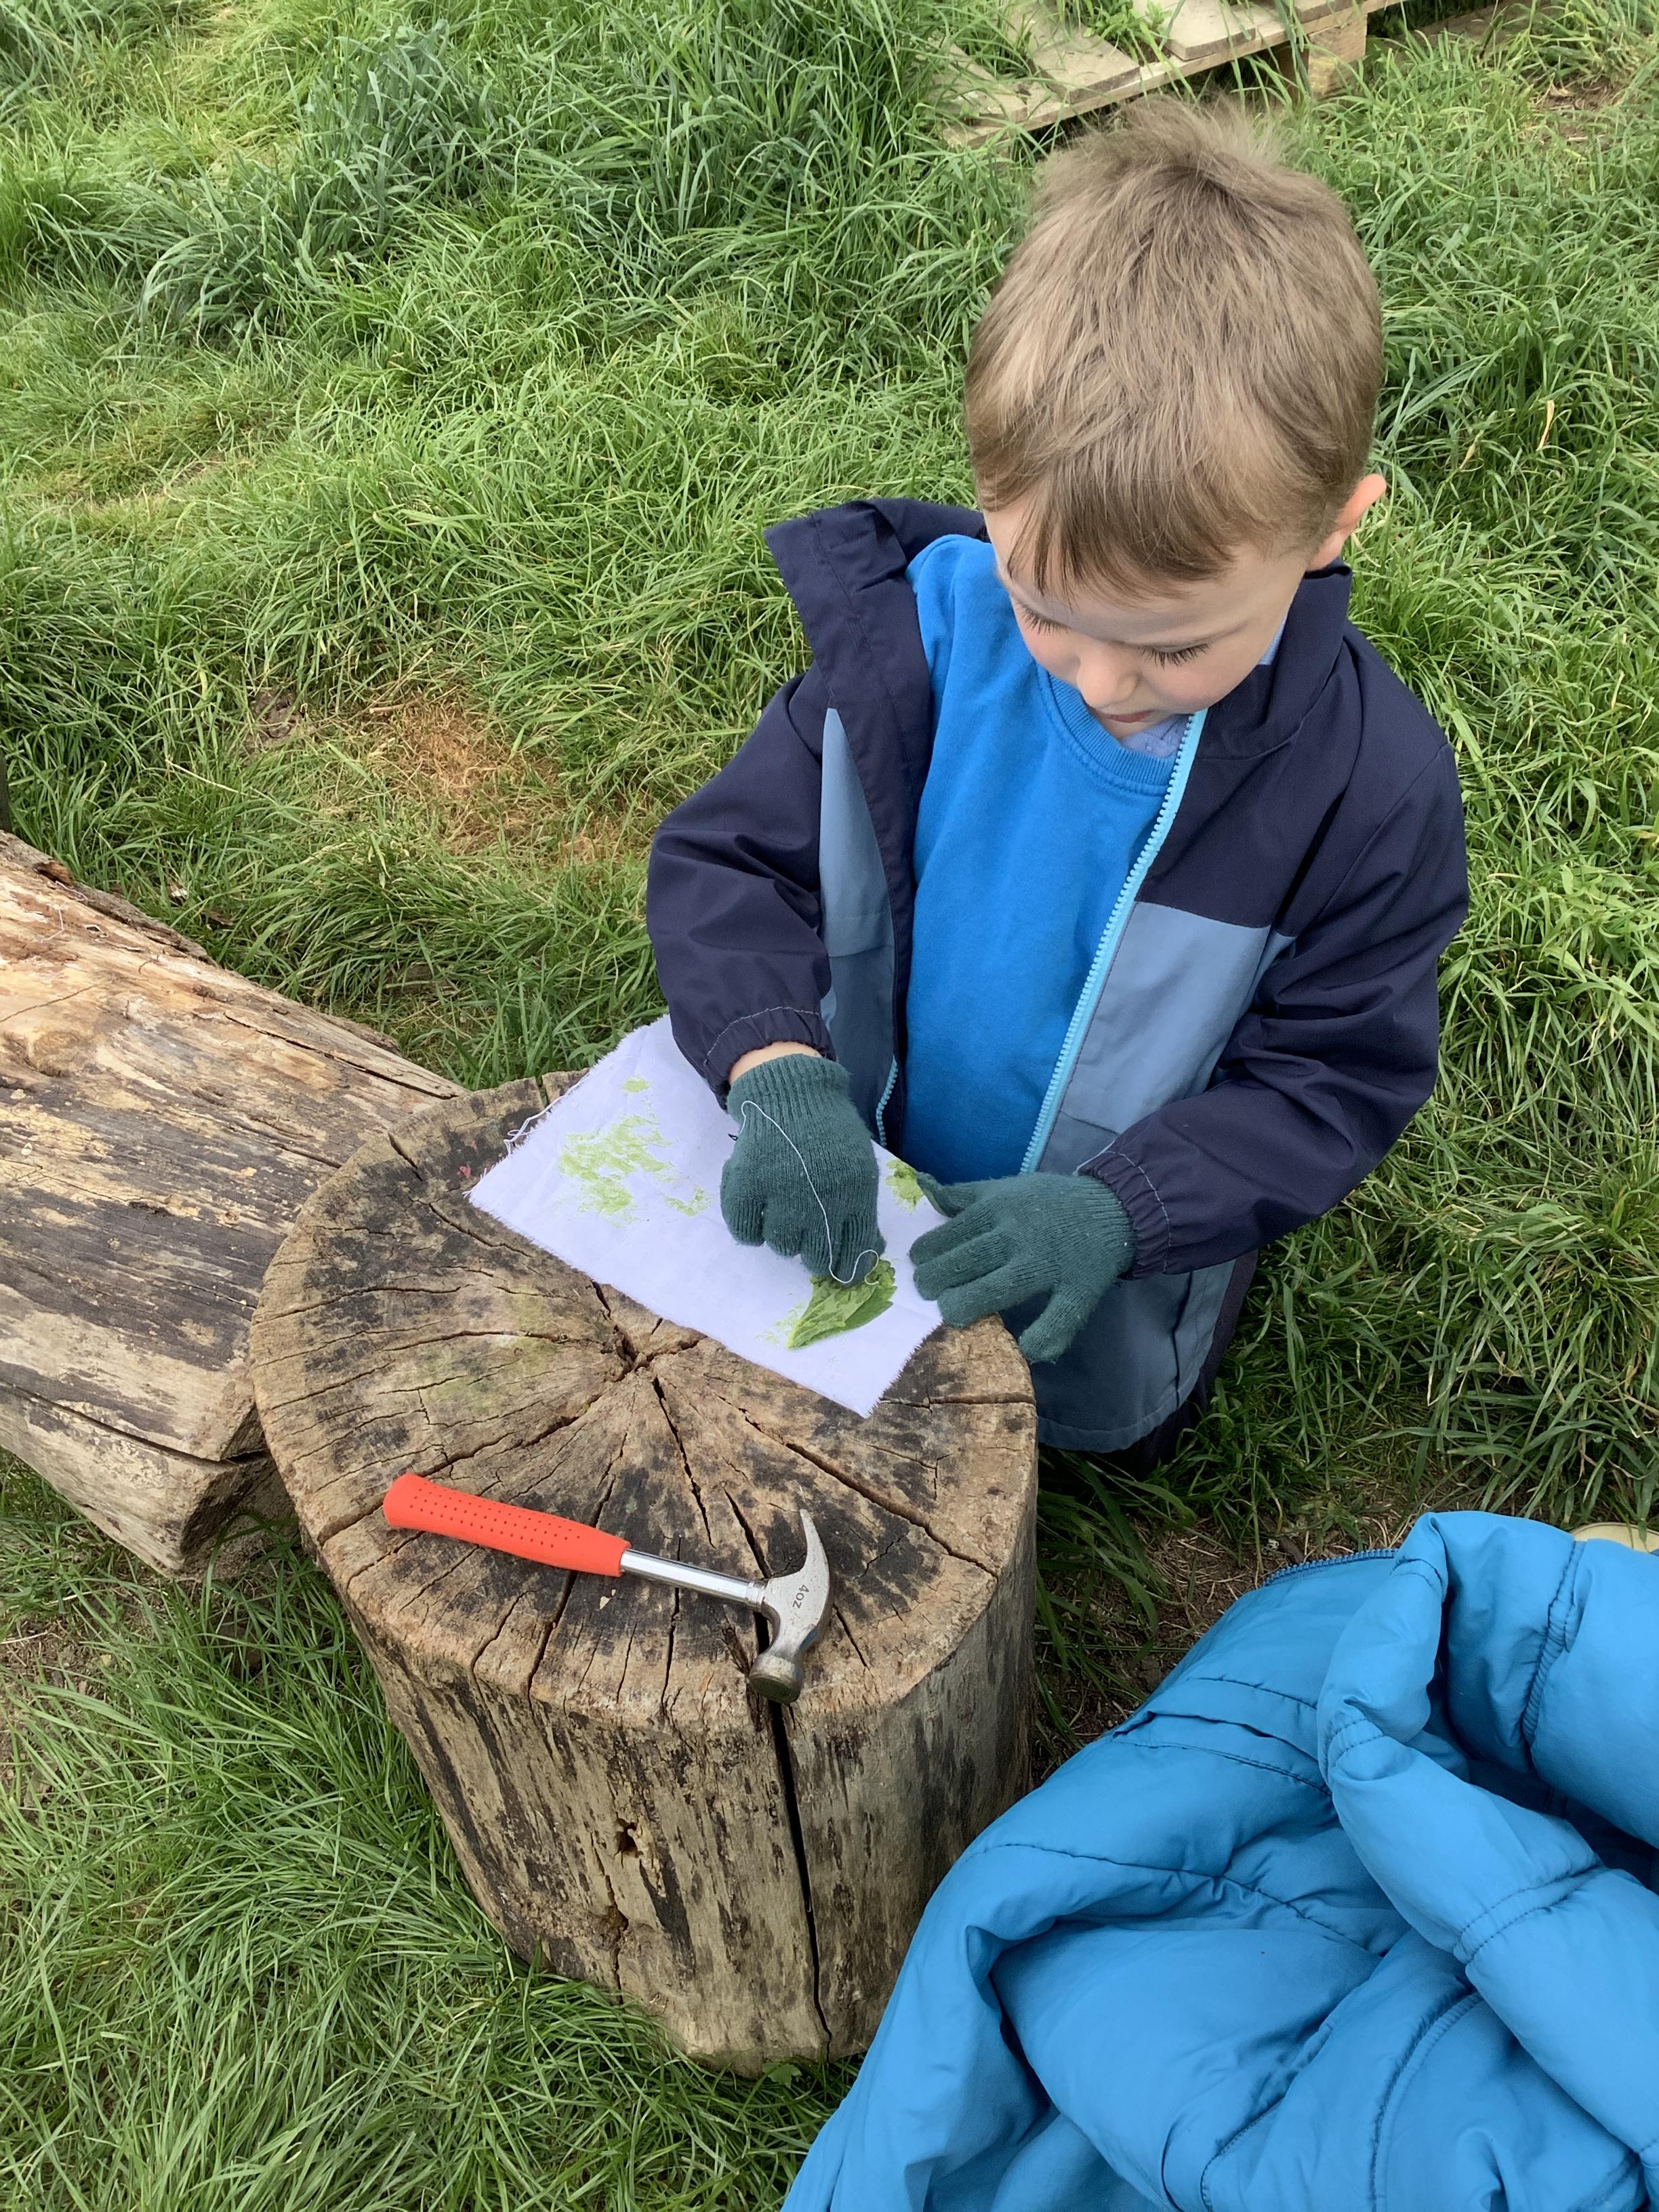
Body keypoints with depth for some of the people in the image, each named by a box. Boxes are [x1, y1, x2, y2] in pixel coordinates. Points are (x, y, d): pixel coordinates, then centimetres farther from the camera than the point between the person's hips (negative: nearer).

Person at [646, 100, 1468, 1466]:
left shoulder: (1371, 784, -27)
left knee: (1110, 1435, 29)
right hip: (865, 1212, 1)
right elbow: (726, 859, -18)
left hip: (1119, 1265, -1)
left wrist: (1115, 1209, -35)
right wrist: (776, 1068, -37)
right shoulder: (919, 635, -26)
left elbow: (1331, 1080, -20)